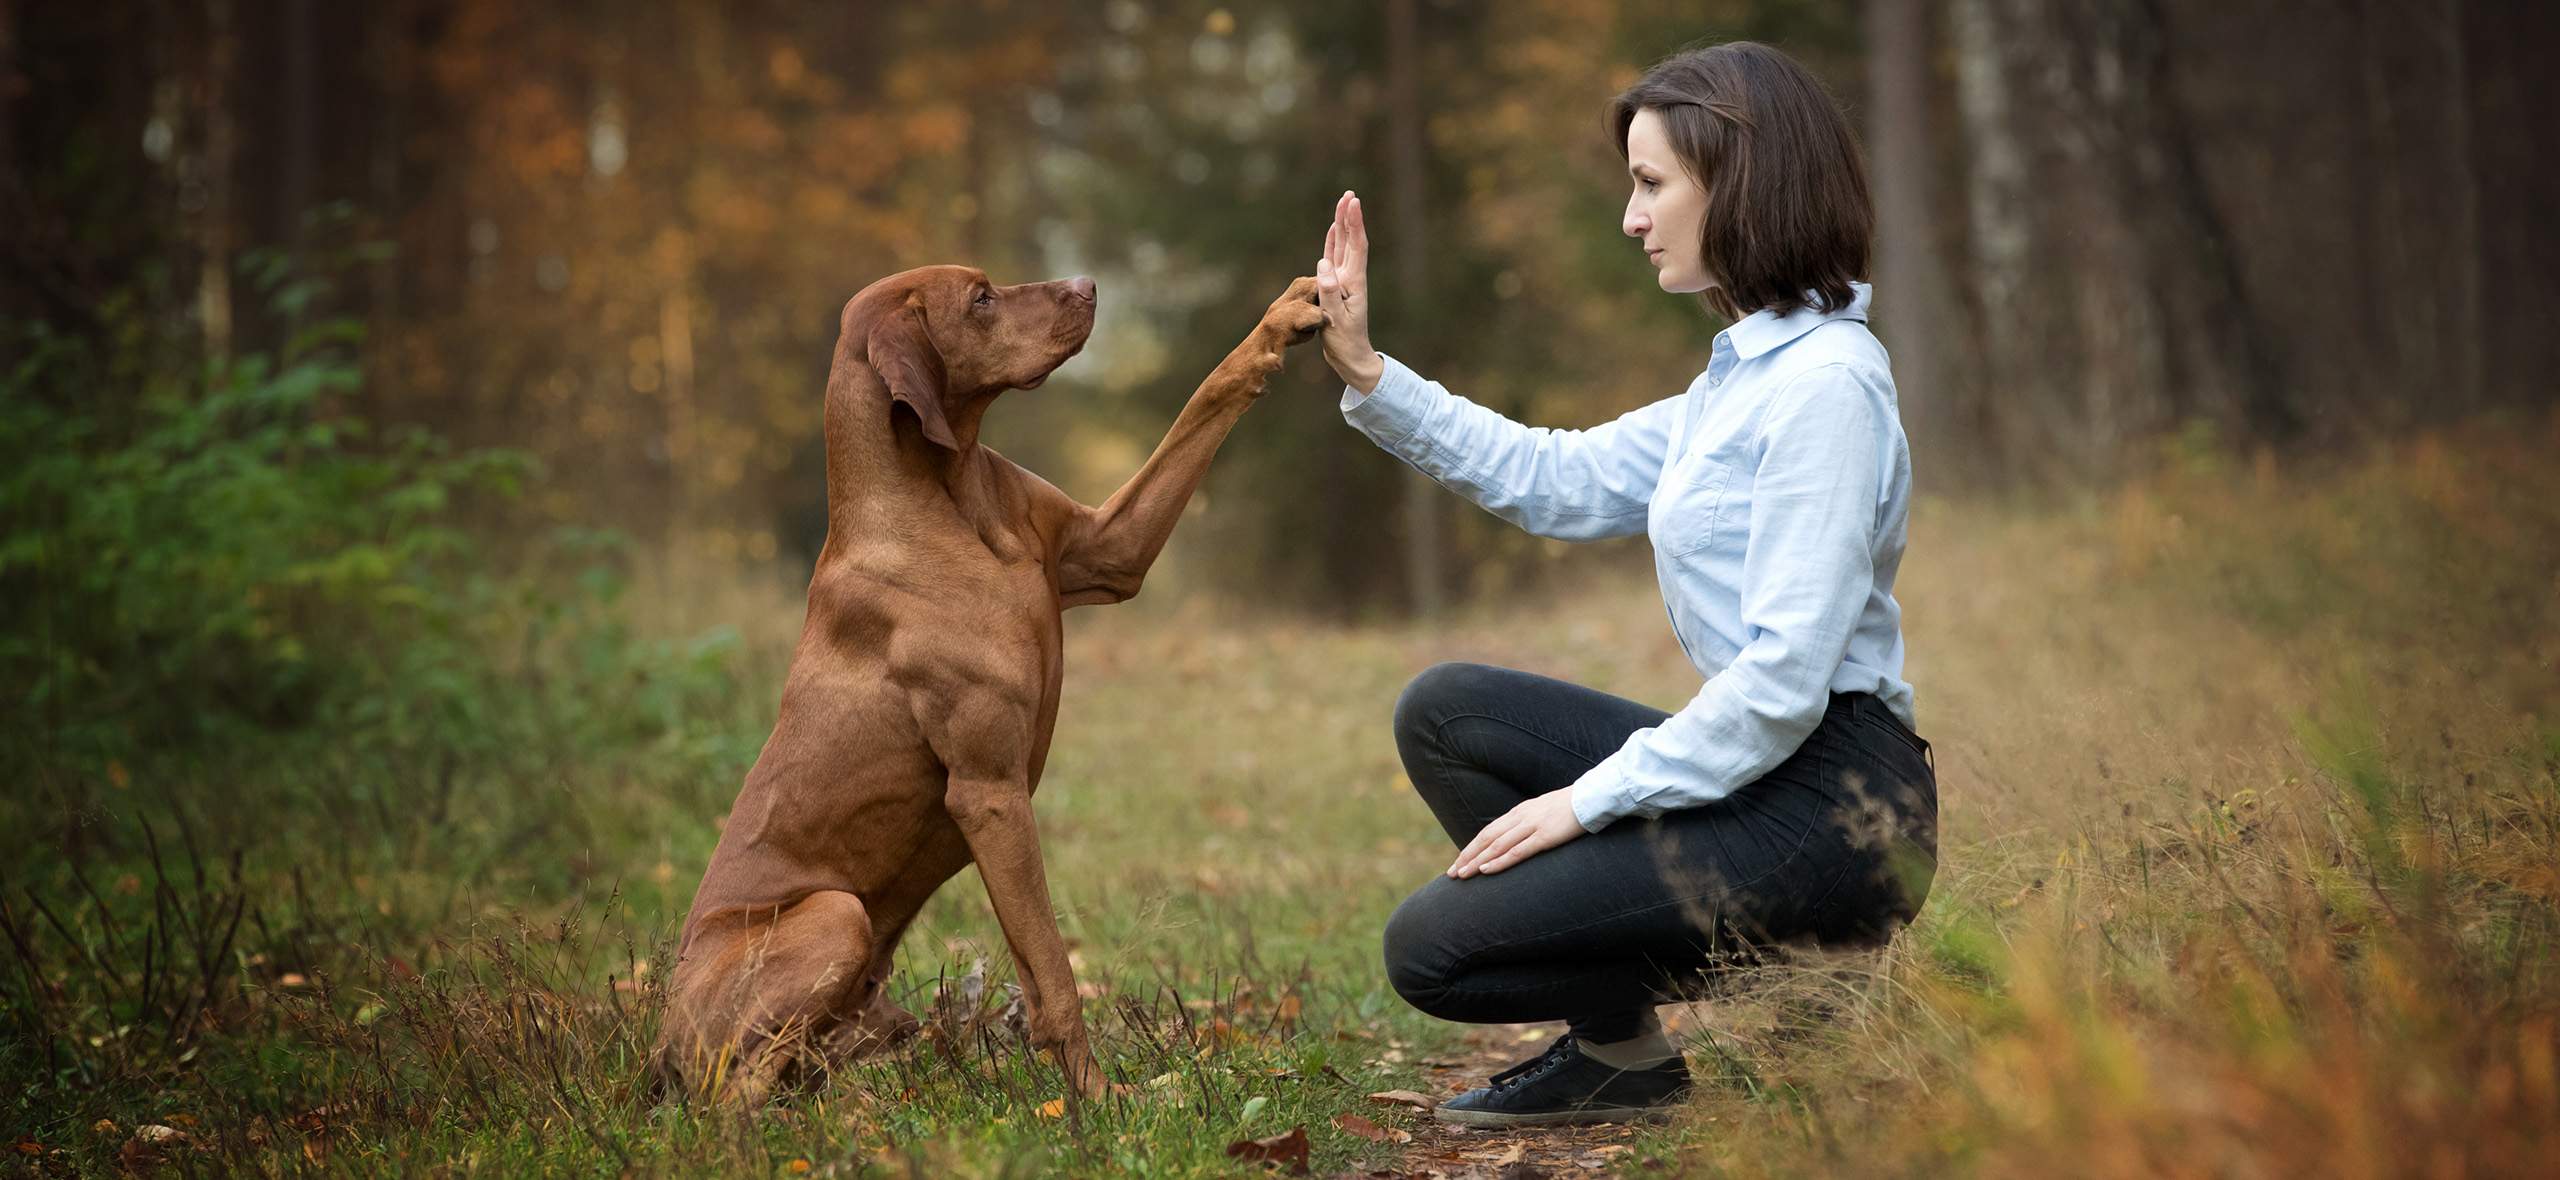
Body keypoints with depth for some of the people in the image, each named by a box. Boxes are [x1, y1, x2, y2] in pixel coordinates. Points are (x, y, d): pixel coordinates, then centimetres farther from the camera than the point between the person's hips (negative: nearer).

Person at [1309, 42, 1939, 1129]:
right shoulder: (1744, 374, 14)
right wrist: (1367, 375, 16)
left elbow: (1784, 680, -21)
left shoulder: (1825, 384, -17)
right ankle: (1610, 1040, 9)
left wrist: (1589, 799, -14)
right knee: (1445, 712, 11)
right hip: (1757, 769, 10)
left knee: (1430, 949, -10)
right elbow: (1560, 482, 21)